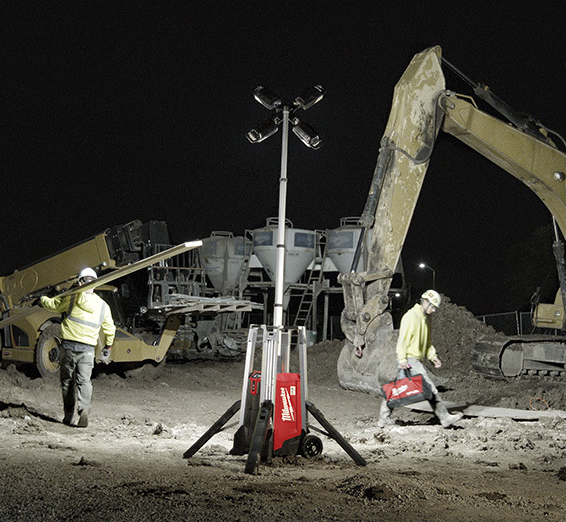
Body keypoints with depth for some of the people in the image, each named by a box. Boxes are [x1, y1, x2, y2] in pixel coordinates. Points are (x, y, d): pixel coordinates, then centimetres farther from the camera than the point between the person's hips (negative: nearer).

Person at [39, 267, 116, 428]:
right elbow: (110, 329, 15)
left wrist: (42, 299, 31)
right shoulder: (103, 305, 6)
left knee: (67, 380, 10)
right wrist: (108, 346, 30)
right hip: (88, 348, 1)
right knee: (84, 380, -2)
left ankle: (68, 415, 14)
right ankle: (84, 410, -24)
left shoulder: (72, 298, -4)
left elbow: (53, 305, 8)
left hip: (69, 346, -1)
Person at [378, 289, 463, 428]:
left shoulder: (426, 318, 17)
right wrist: (402, 359, -20)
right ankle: (445, 417, -10)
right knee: (429, 386, -12)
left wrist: (433, 356, 11)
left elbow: (427, 342, 24)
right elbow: (402, 338, -16)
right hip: (409, 359, -10)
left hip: (417, 359, 10)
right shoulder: (411, 316, -13)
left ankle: (384, 418, 18)